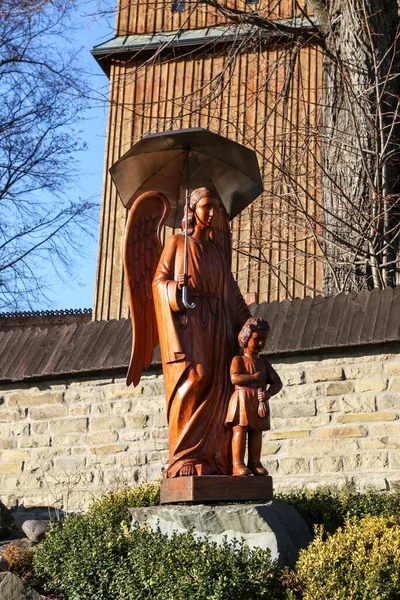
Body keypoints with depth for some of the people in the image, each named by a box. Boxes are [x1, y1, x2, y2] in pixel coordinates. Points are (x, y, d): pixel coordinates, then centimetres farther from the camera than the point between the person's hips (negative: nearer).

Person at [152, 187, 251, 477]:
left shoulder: (219, 251, 23)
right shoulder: (178, 243, 11)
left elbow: (232, 292, 20)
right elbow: (159, 281, 3)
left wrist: (248, 320, 6)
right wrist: (176, 288, -19)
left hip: (216, 326, 4)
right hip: (187, 322, -4)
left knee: (216, 387, -8)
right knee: (193, 379, -20)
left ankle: (210, 460, -10)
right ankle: (185, 459, -21)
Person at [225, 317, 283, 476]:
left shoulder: (263, 362, 17)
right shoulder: (238, 360, 2)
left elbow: (277, 382, 11)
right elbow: (235, 378, -17)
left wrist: (269, 393, -9)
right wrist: (256, 377, -10)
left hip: (259, 401, 5)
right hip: (242, 398, -5)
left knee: (256, 431, 5)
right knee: (240, 429, -10)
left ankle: (255, 463, 9)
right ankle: (237, 464, -11)